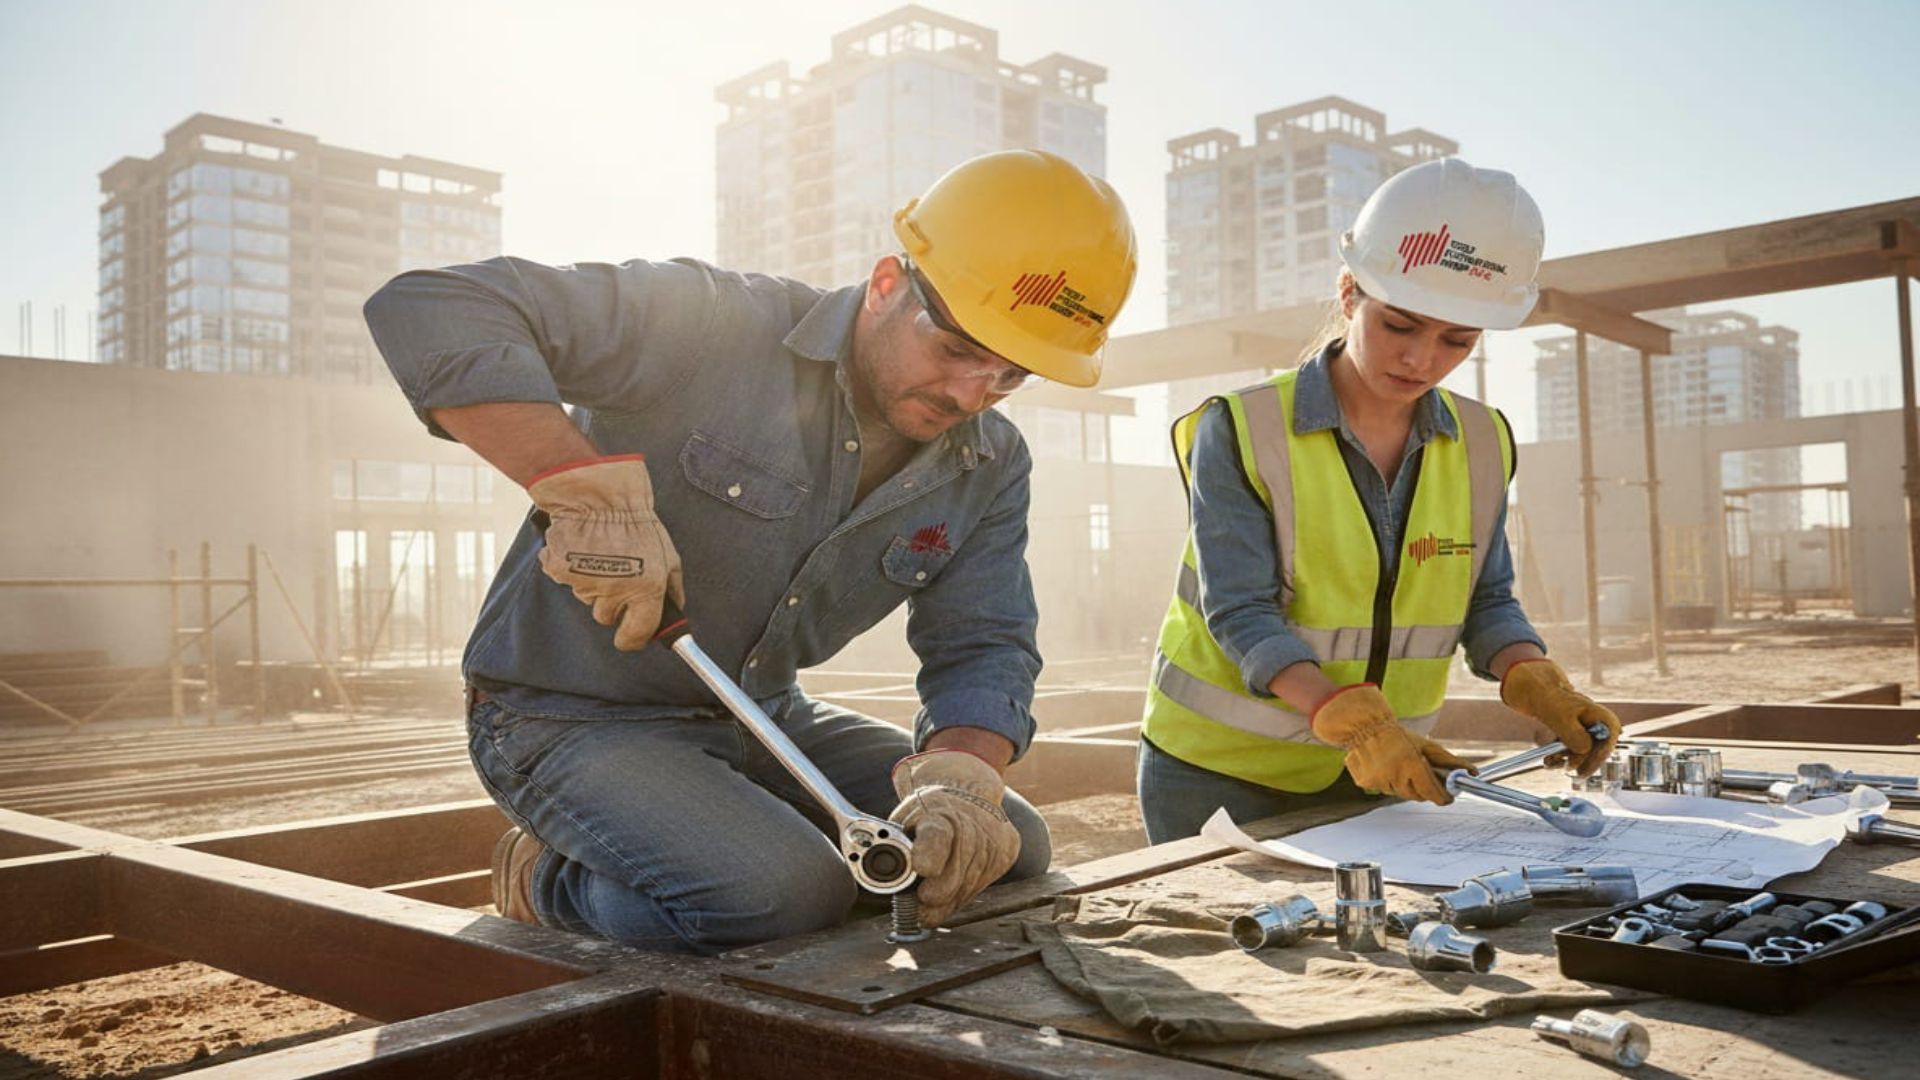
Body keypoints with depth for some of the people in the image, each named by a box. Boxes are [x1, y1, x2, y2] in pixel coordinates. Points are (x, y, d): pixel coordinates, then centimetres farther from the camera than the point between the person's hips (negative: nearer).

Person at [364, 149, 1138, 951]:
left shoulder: (990, 471, -2)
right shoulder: (709, 326, -22)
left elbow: (984, 648, -5)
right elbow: (427, 310, -26)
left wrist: (956, 777, -27)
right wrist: (588, 487, -39)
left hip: (765, 720, 7)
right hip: (574, 719, -7)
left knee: (1007, 846, 1)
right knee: (783, 896, -31)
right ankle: (549, 882, 1)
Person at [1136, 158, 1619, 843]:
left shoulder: (1481, 445, 2)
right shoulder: (1239, 434, -14)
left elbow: (1486, 601, 5)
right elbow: (1241, 613, -19)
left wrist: (1534, 682, -15)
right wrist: (1349, 717, -33)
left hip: (1384, 776, 4)